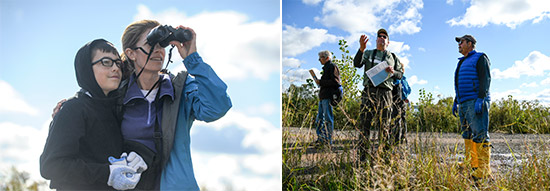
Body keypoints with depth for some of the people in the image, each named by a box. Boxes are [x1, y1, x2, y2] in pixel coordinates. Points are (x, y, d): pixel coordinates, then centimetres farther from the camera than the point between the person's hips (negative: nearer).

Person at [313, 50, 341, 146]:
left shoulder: (332, 66, -5)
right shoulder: (326, 67, 24)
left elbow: (335, 81, -15)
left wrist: (321, 82, -13)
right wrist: (320, 82, 14)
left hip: (328, 97, -10)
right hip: (323, 97, 10)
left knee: (328, 118, -7)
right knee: (319, 119, 10)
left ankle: (328, 140, -3)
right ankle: (321, 139, 15)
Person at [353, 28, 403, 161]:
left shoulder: (393, 57, 21)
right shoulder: (368, 53, 17)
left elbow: (400, 75, 20)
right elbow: (357, 64, -2)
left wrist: (393, 72, -4)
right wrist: (361, 49, -20)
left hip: (385, 92, 2)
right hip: (369, 91, -1)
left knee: (384, 125, 1)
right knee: (365, 123, -8)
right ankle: (362, 156, -8)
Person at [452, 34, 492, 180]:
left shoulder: (480, 58, 1)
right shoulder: (462, 62, 26)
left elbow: (485, 79, -10)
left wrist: (480, 99, -20)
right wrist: (456, 102, 24)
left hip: (476, 102, -9)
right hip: (464, 104, 9)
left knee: (480, 135, -13)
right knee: (467, 136, 5)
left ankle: (484, 171, -16)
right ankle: (471, 167, 7)